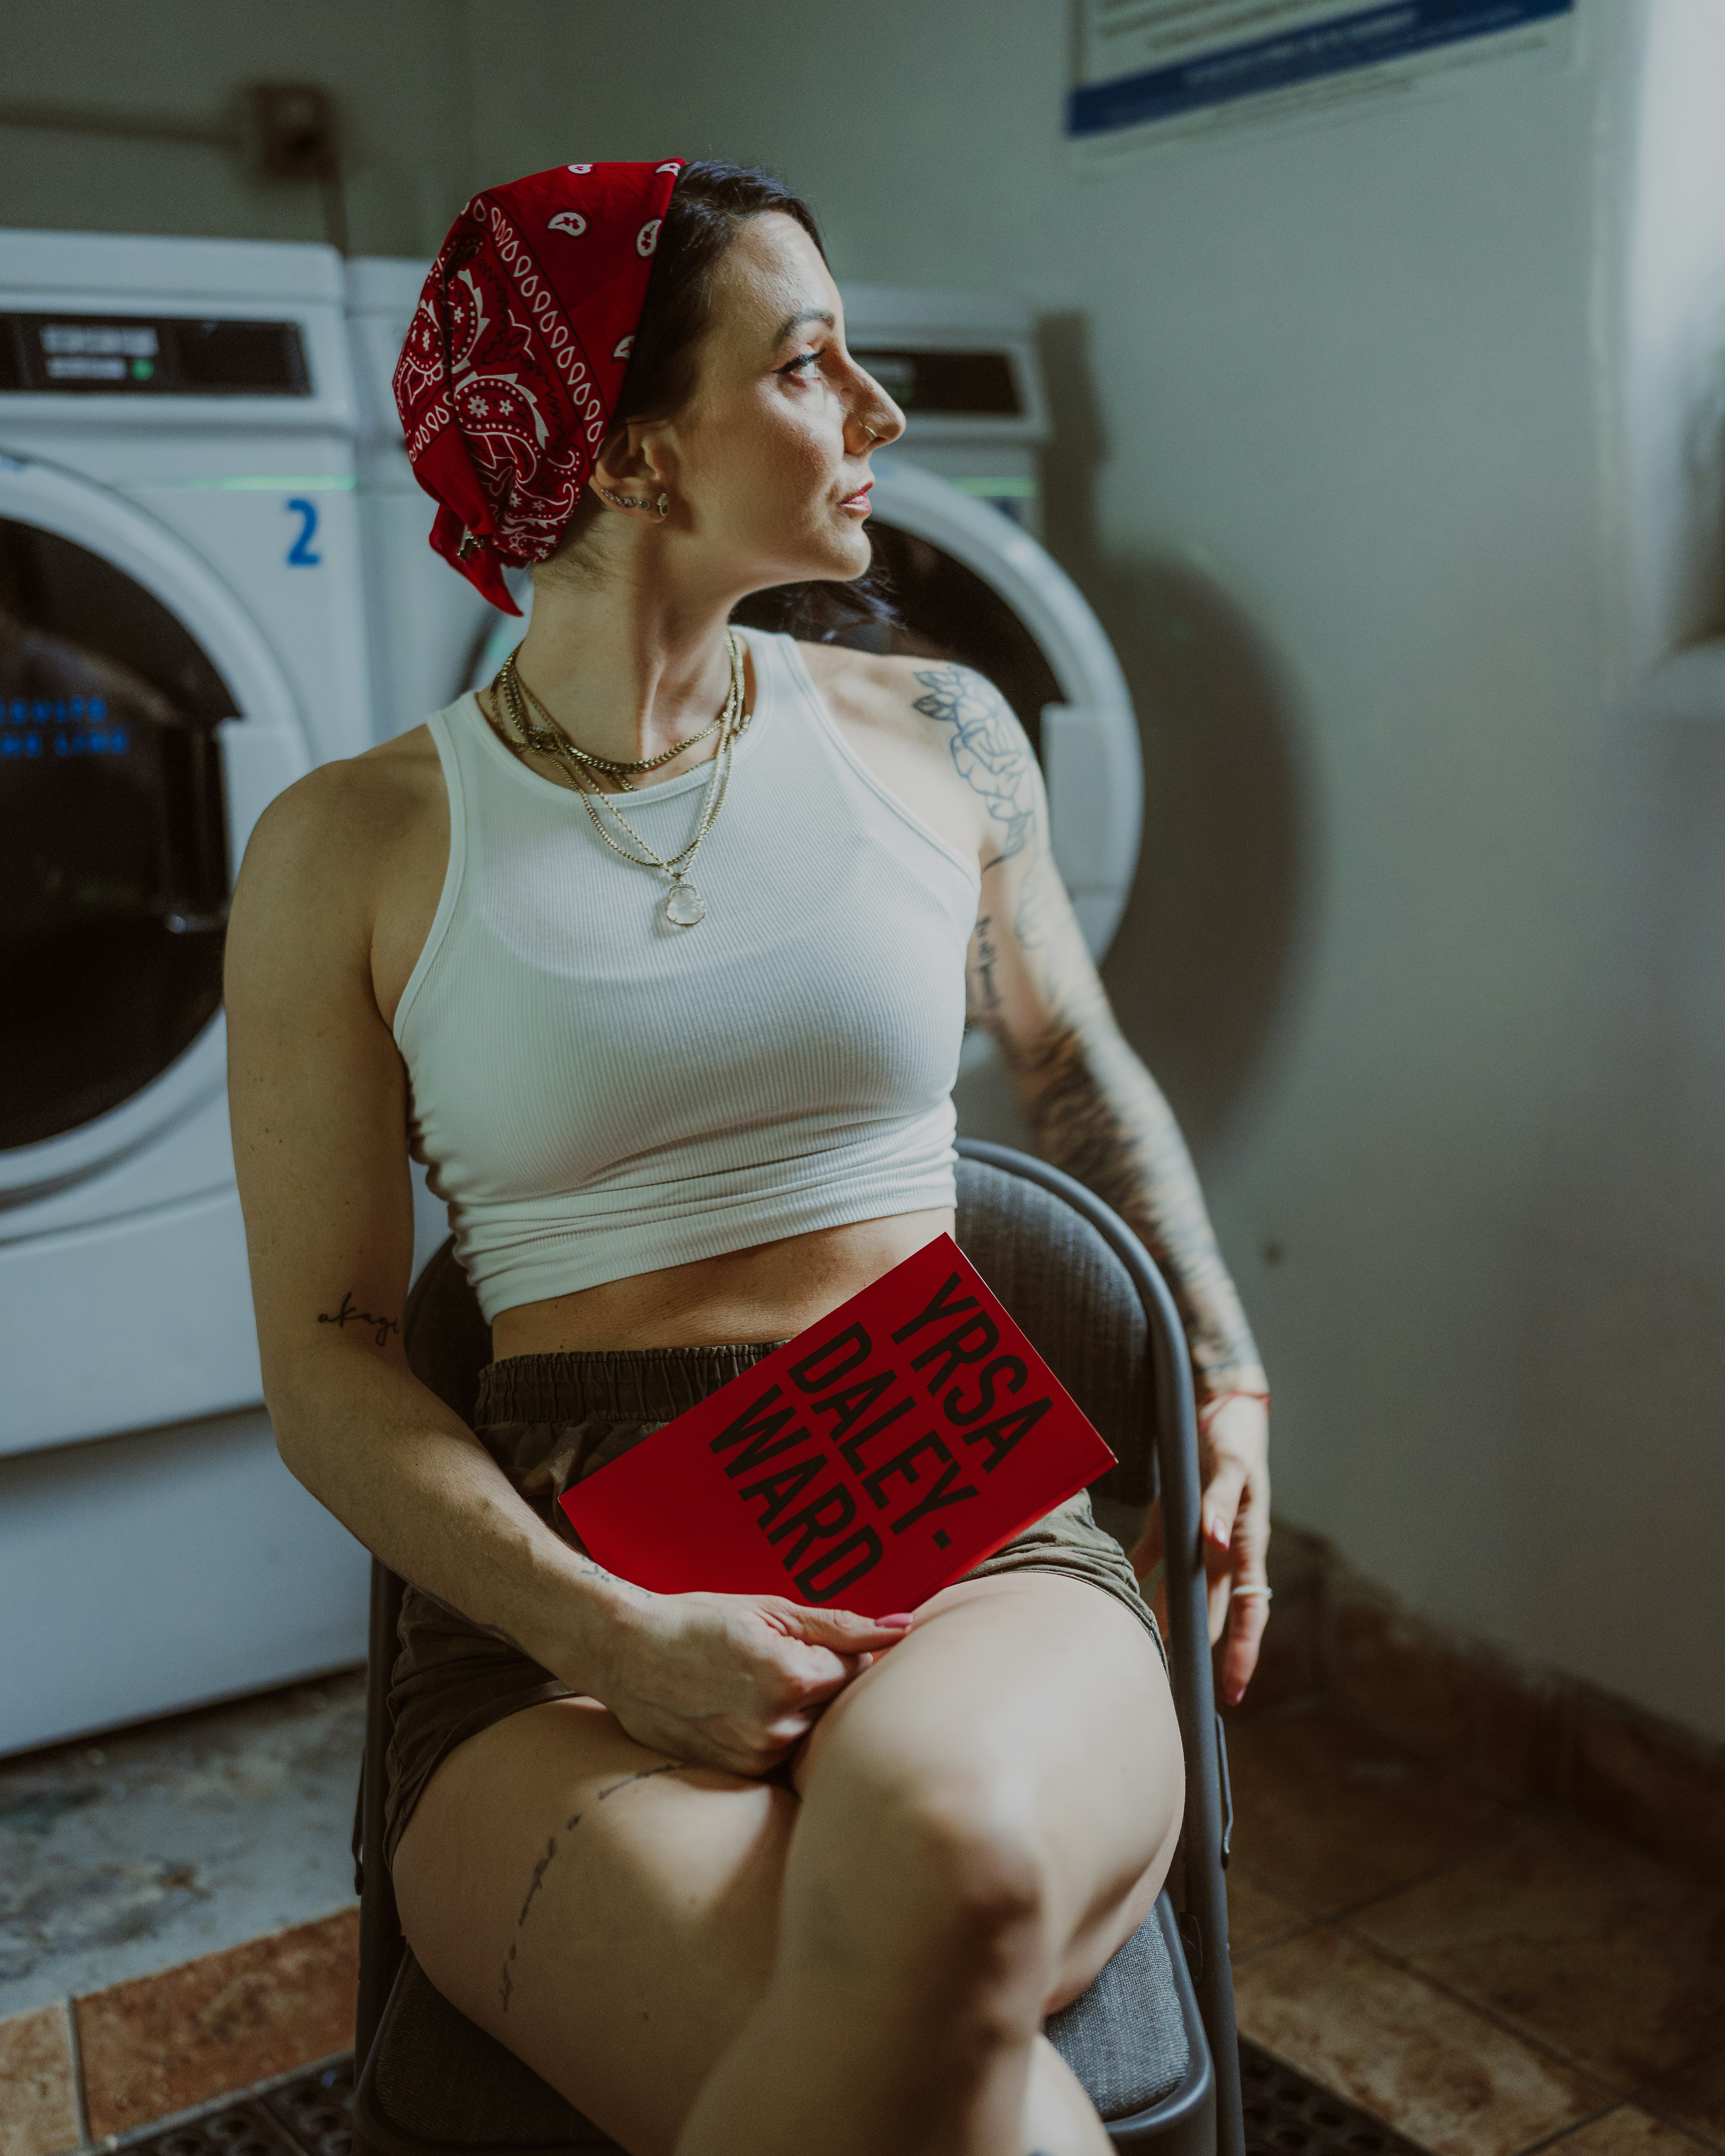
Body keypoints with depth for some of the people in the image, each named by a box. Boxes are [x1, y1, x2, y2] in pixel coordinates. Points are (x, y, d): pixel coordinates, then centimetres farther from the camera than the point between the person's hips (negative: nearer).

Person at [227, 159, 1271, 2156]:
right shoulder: (351, 850, 0)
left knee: (945, 1856, -35)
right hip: (562, 1582, -2)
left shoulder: (932, 735, 8)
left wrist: (1224, 1374, 21)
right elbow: (326, 1361, 1)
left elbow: (1073, 1057, 26)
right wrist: (608, 1632, -15)